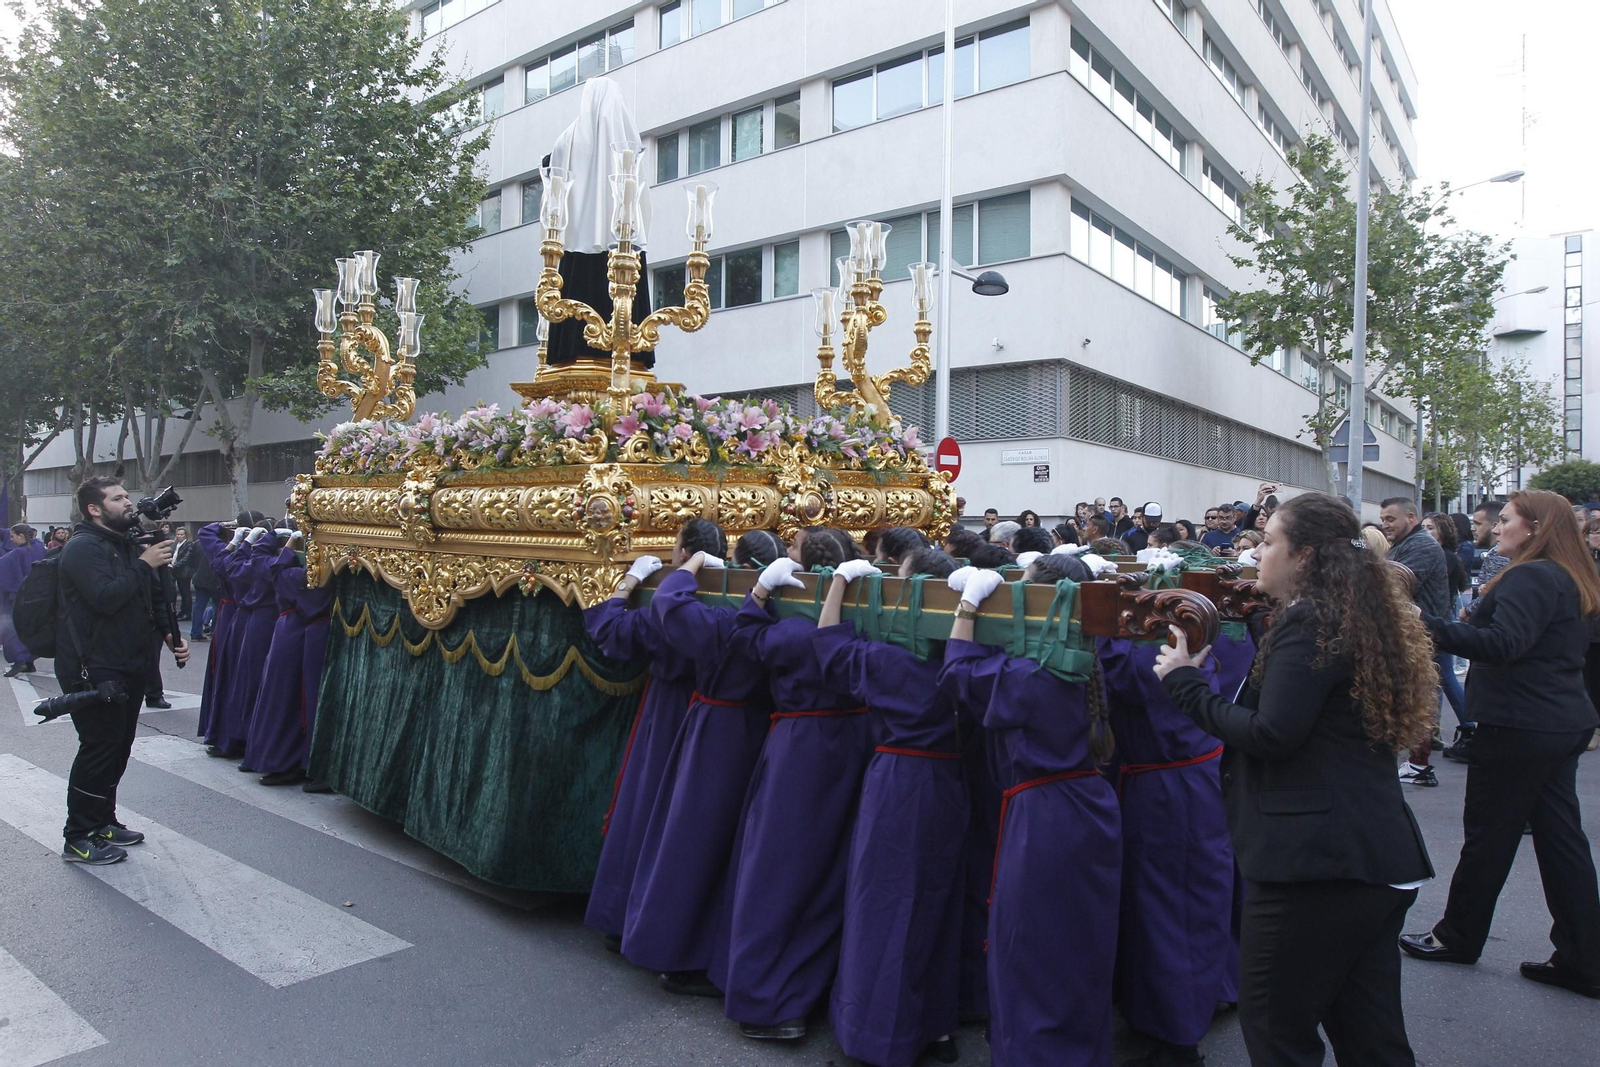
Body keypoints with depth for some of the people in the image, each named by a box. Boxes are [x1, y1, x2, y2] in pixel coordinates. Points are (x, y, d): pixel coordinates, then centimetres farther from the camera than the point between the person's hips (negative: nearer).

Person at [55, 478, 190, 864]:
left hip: (128, 666, 9)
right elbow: (105, 597, -28)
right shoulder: (83, 547, -13)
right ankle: (78, 839, 4)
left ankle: (103, 822, 27)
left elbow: (153, 598, 21)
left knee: (118, 747, 14)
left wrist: (172, 635, 7)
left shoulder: (130, 547, 16)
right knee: (99, 748, -6)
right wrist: (144, 564, -20)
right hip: (92, 669, -9)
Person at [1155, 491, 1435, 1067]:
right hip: (1381, 858, 10)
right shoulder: (1364, 616, 15)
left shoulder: (1308, 622, -14)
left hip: (1313, 855, -10)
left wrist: (1188, 685, -11)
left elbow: (1271, 734, -21)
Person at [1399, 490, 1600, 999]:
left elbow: (1504, 644, -33)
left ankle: (1458, 937, 19)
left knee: (1488, 834, 4)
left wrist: (1429, 626, -41)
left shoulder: (1530, 578, -19)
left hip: (1519, 728, -9)